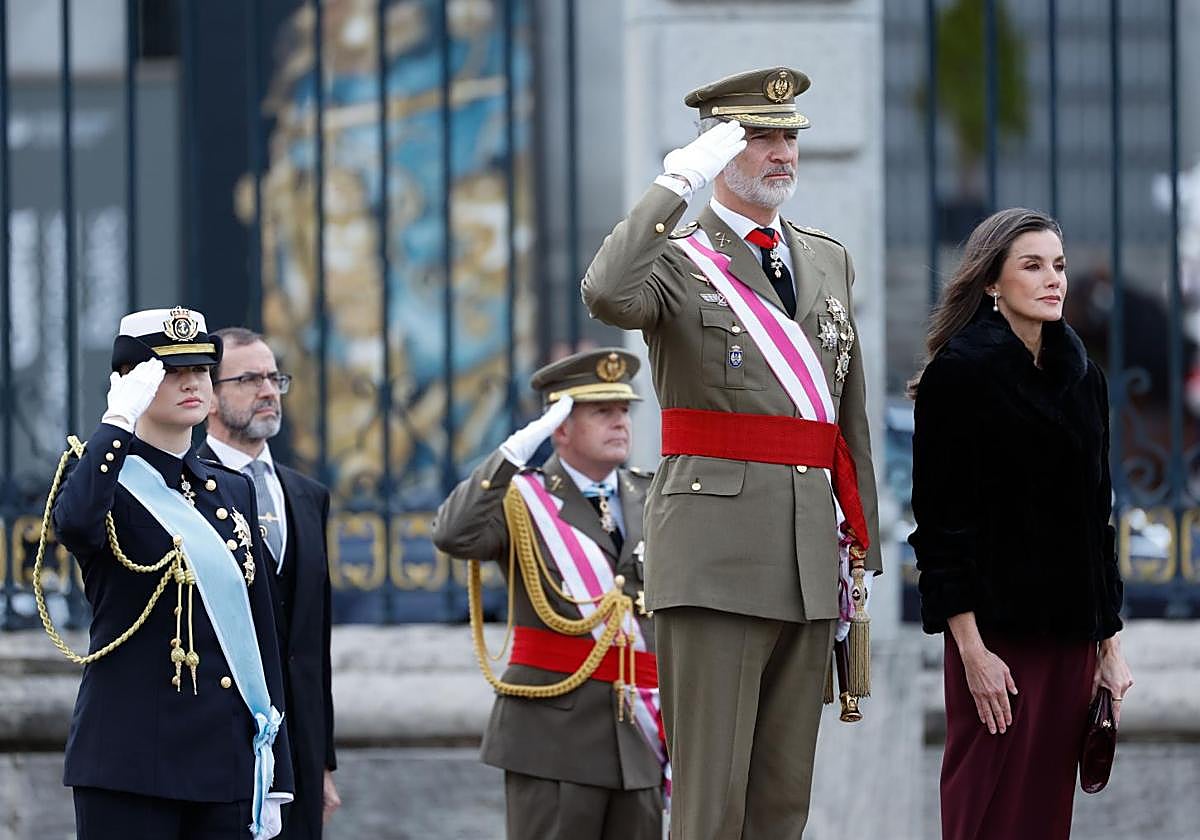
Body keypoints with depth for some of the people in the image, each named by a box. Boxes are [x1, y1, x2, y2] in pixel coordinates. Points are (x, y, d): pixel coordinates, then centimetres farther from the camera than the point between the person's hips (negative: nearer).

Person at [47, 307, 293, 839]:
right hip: (131, 762, -6)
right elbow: (75, 523, -29)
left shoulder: (233, 492, 16)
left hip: (228, 767, 6)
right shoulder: (103, 473, -2)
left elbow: (261, 636, 16)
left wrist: (274, 782, 12)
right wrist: (119, 419, -20)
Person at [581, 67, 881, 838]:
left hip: (810, 561, 6)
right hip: (716, 558, -6)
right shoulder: (678, 259, -1)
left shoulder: (829, 261, 17)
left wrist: (861, 547, 18)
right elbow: (608, 296, -26)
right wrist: (678, 182, -22)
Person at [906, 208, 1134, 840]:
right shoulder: (959, 374, -6)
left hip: (1071, 633, 6)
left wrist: (1110, 644, 12)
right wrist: (971, 649, -16)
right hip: (998, 632, -6)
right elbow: (940, 521, -10)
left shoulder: (1082, 379, 13)